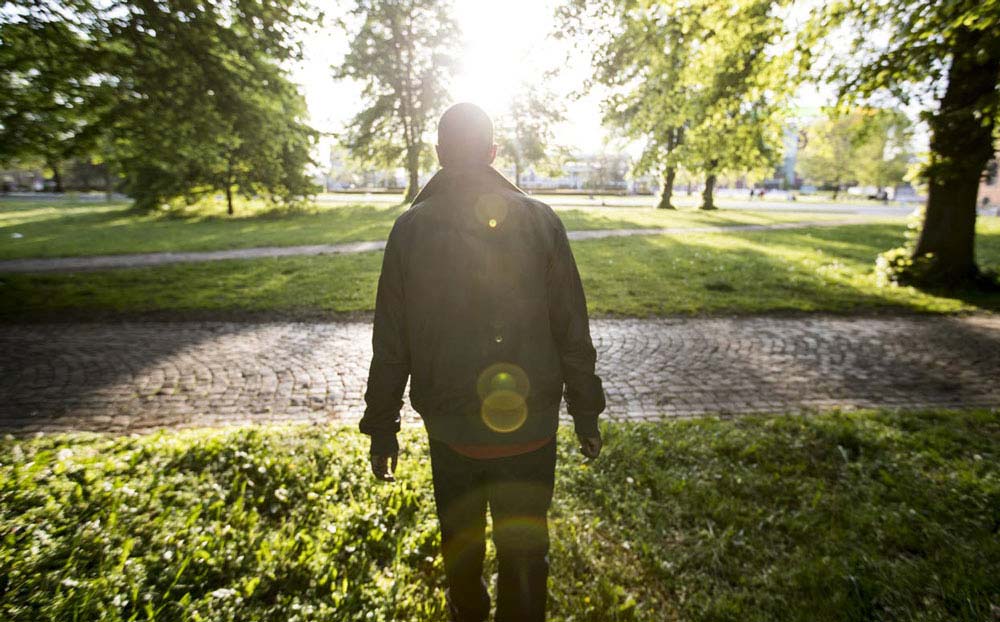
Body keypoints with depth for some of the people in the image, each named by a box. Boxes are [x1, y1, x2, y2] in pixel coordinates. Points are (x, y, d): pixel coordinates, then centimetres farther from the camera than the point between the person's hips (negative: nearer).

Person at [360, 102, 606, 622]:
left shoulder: (411, 227, -6)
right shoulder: (539, 220, -7)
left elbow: (389, 342, -4)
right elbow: (572, 330, -5)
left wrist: (382, 427, 7)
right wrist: (586, 413, 6)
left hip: (449, 427, 1)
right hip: (530, 425, 0)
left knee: (459, 543, 25)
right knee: (524, 550, 19)